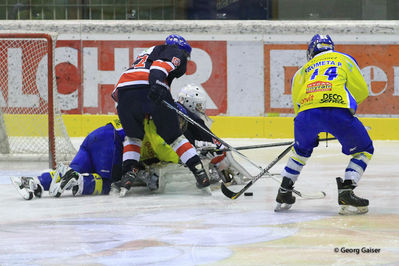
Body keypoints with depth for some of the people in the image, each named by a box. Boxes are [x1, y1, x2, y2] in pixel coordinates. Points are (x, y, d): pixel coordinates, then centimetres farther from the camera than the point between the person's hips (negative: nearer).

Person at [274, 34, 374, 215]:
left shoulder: (303, 71, 32)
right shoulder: (345, 60, 28)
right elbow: (361, 91, 18)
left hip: (306, 112, 3)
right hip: (338, 112, -3)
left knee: (302, 149, 34)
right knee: (364, 150, 16)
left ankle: (283, 194, 29)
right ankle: (346, 192, -2)